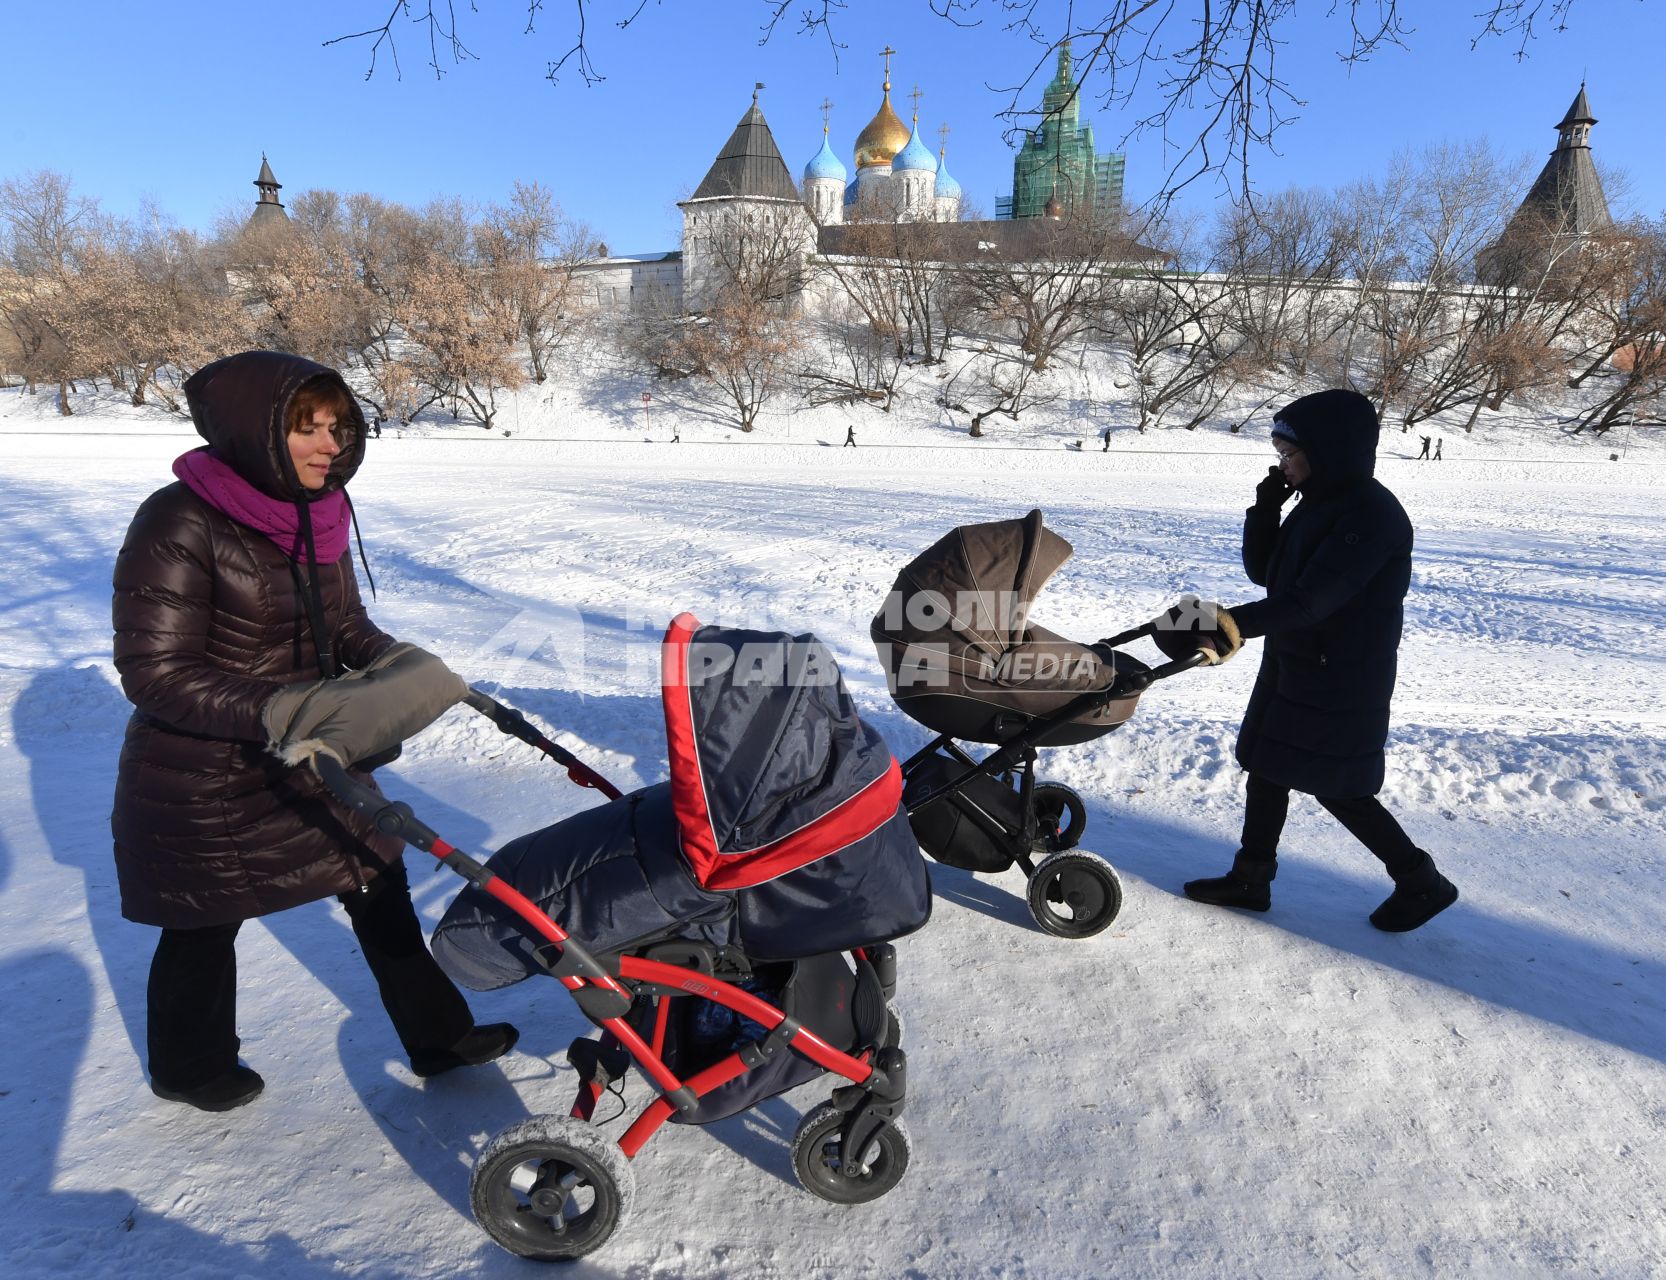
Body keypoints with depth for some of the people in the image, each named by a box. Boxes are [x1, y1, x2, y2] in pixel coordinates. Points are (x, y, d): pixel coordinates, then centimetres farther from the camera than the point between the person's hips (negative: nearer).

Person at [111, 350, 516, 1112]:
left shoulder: (315, 513, -1)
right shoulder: (180, 522, -22)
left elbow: (346, 626, 7)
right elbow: (153, 671, -23)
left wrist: (398, 662, -13)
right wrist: (269, 710, -36)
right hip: (205, 781, -6)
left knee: (380, 888, 11)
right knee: (207, 926, 15)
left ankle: (437, 1036, 29)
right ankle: (189, 1069, 45)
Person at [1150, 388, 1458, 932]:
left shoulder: (1372, 515, -21)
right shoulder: (1317, 503, 7)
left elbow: (1310, 600, -31)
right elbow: (1262, 571, 9)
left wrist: (1233, 624, -41)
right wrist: (1266, 505, -3)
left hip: (1343, 683, -9)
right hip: (1291, 668, 9)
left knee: (1337, 790, 4)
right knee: (1265, 768, 13)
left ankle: (1421, 882, 26)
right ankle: (1250, 878, 27)